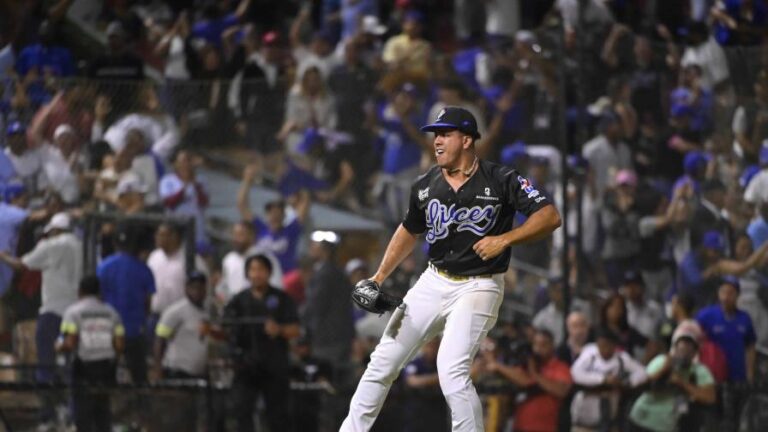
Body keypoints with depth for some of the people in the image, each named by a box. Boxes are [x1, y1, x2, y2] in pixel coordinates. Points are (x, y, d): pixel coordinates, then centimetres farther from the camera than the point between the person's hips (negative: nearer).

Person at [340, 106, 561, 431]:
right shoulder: (425, 186, 4)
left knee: (451, 371, -23)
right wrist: (380, 276, 13)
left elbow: (550, 217, -17)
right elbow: (409, 231, 21)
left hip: (478, 287, -6)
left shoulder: (501, 181, -12)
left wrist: (504, 239, -27)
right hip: (434, 282, 6)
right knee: (383, 361, 7)